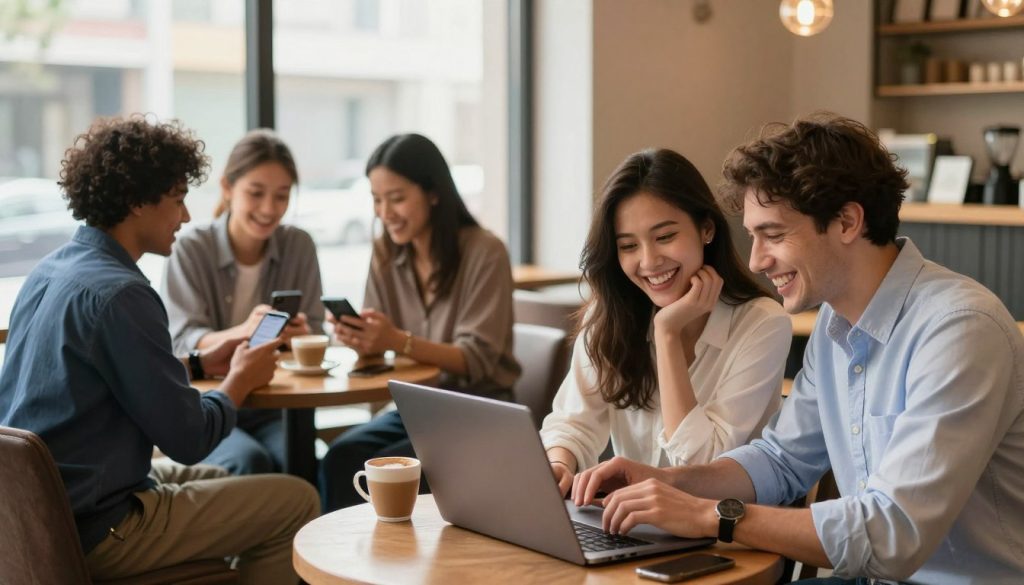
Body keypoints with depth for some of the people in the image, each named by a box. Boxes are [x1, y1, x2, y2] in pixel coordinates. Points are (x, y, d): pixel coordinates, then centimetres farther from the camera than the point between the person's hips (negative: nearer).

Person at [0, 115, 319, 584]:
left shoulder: (49, 270, 7)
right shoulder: (120, 294, -22)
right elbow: (188, 437, -18)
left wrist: (199, 363, 14)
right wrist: (240, 381, 0)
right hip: (94, 531, -10)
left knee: (219, 480, 28)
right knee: (297, 501, -3)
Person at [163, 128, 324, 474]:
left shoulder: (299, 246, 2)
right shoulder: (191, 250, -6)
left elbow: (315, 336, 1)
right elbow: (182, 343, -14)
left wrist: (302, 335, -25)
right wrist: (243, 331, -36)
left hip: (274, 411, 2)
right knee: (249, 461, -31)